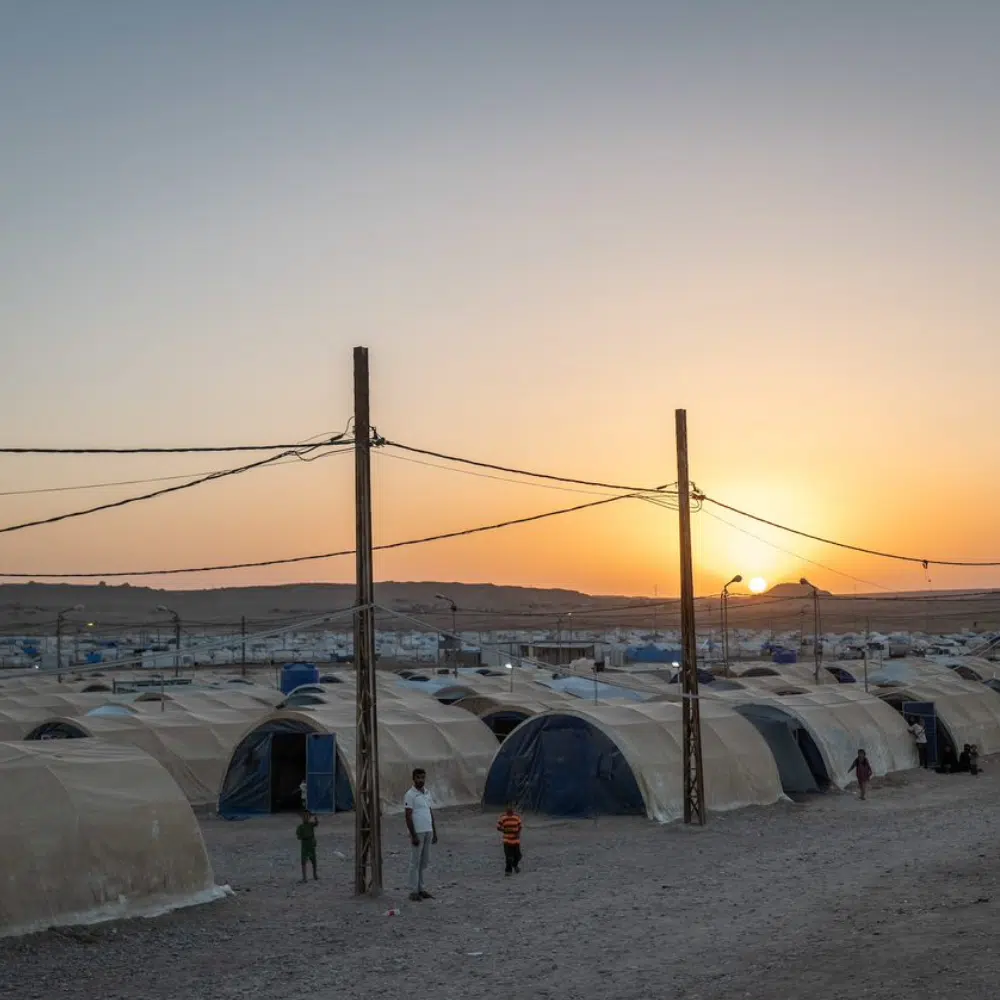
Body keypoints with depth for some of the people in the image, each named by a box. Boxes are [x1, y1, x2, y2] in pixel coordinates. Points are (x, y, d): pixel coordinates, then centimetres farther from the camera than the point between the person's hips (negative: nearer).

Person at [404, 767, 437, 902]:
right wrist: (413, 835, -16)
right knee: (415, 862, -2)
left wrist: (434, 832, 14)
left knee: (424, 862, 10)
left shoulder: (427, 793, 12)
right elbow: (408, 816, -12)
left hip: (428, 832, 7)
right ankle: (414, 891, 2)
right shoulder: (410, 795, -9)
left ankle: (421, 888, 16)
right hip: (417, 833, -7)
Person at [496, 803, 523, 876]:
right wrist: (505, 830, -16)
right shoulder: (503, 817, -4)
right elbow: (498, 827, -1)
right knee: (508, 857, -5)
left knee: (517, 855, 6)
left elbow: (520, 826, 7)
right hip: (507, 840, -2)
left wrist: (518, 833, -11)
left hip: (516, 840, 2)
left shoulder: (517, 817, 0)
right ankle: (508, 870, 10)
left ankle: (515, 865, 37)